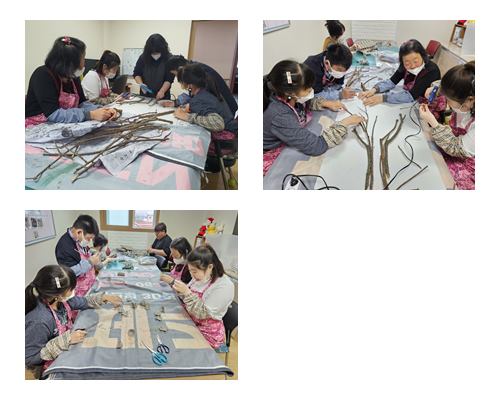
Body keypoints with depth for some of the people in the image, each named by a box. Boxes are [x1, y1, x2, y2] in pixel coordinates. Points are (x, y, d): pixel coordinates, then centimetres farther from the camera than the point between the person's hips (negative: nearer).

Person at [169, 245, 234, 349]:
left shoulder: (224, 286, -21)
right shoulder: (199, 277, 1)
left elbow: (202, 313, -23)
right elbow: (187, 301, 14)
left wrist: (187, 292, -30)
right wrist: (181, 291, -5)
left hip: (207, 334, -7)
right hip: (190, 323, 7)